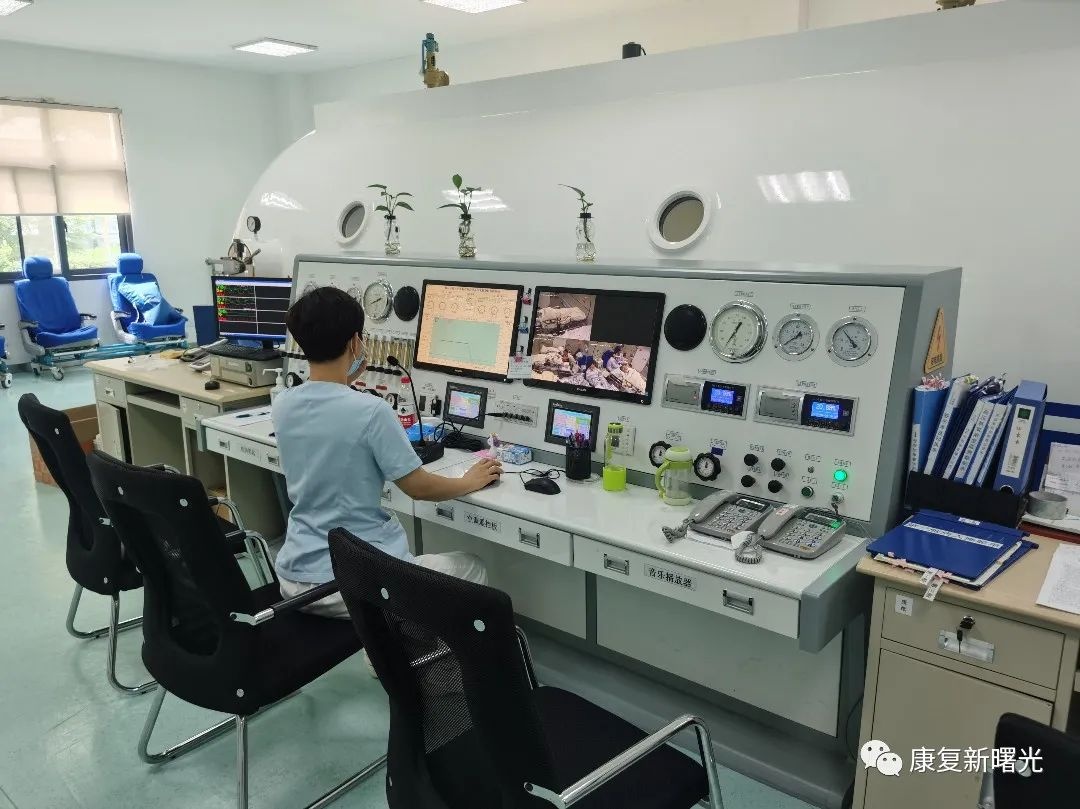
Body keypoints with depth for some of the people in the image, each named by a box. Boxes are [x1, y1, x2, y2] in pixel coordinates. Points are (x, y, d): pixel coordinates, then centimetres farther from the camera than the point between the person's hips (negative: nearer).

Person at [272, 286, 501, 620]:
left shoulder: (282, 406, -2)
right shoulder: (371, 411, -21)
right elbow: (419, 487, -11)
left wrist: (343, 382, 26)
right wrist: (472, 481, 6)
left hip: (295, 578, 8)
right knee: (472, 570, 17)